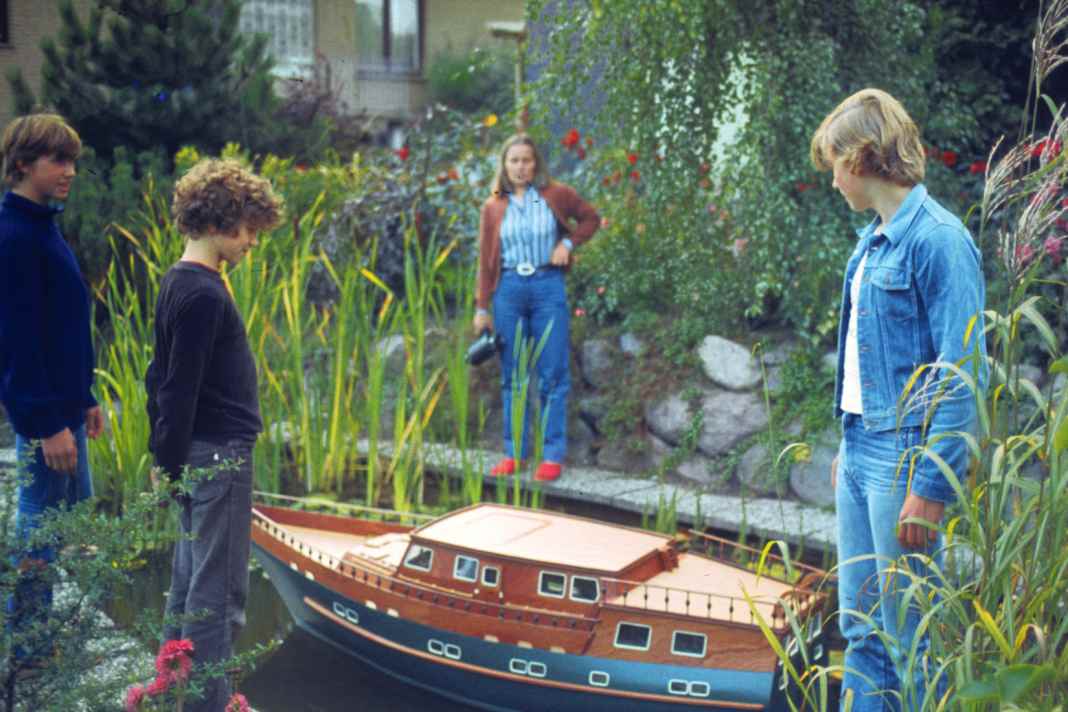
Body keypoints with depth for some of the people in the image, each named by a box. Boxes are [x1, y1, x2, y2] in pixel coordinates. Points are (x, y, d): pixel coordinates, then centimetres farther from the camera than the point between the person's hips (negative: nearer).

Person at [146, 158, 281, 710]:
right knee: (218, 593, -3)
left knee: (189, 583, 18)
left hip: (193, 455, 10)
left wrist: (165, 454, 18)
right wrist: (172, 461, -18)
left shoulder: (176, 284, 12)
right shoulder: (205, 295, -18)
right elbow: (180, 389, -20)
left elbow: (162, 379, 16)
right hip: (217, 456, -10)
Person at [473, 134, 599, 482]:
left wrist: (568, 243, -3)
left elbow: (591, 218, 15)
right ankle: (514, 453, 15)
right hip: (509, 288, 2)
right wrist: (482, 307, 6)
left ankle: (553, 455, 4)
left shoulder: (557, 195, 1)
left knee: (553, 374, -1)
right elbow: (486, 259, 8)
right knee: (511, 375, 7)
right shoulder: (493, 207, 6)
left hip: (548, 286, -2)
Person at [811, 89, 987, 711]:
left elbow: (962, 374, -19)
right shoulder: (873, 242, 11)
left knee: (908, 636, 1)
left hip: (904, 459, -9)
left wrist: (931, 488, -20)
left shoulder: (938, 240, -16)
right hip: (861, 453, 9)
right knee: (861, 628, 15)